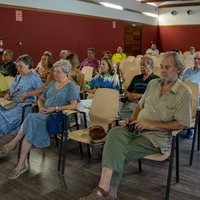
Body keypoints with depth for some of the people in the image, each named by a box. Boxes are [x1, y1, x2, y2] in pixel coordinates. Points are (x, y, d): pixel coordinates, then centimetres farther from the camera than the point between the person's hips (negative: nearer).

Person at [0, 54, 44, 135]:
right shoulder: (18, 77, 26)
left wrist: (26, 94, -16)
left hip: (25, 104, -7)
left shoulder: (34, 76, 1)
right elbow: (11, 90, 28)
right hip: (13, 102, 7)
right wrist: (7, 94, 4)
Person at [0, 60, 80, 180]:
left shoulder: (71, 86, 0)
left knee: (31, 120, -30)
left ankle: (12, 145, -15)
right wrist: (41, 106, 1)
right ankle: (21, 165, -24)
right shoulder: (52, 84, 21)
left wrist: (56, 108, -17)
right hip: (44, 115, 6)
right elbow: (41, 99, 25)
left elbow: (74, 106, -11)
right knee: (29, 130, -25)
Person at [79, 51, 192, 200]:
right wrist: (133, 118, 2)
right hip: (137, 128, 5)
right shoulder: (153, 83, 13)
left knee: (118, 153, -25)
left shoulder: (184, 93, -6)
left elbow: (182, 124, -10)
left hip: (158, 135, -5)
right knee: (115, 134, -28)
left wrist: (152, 125, -16)